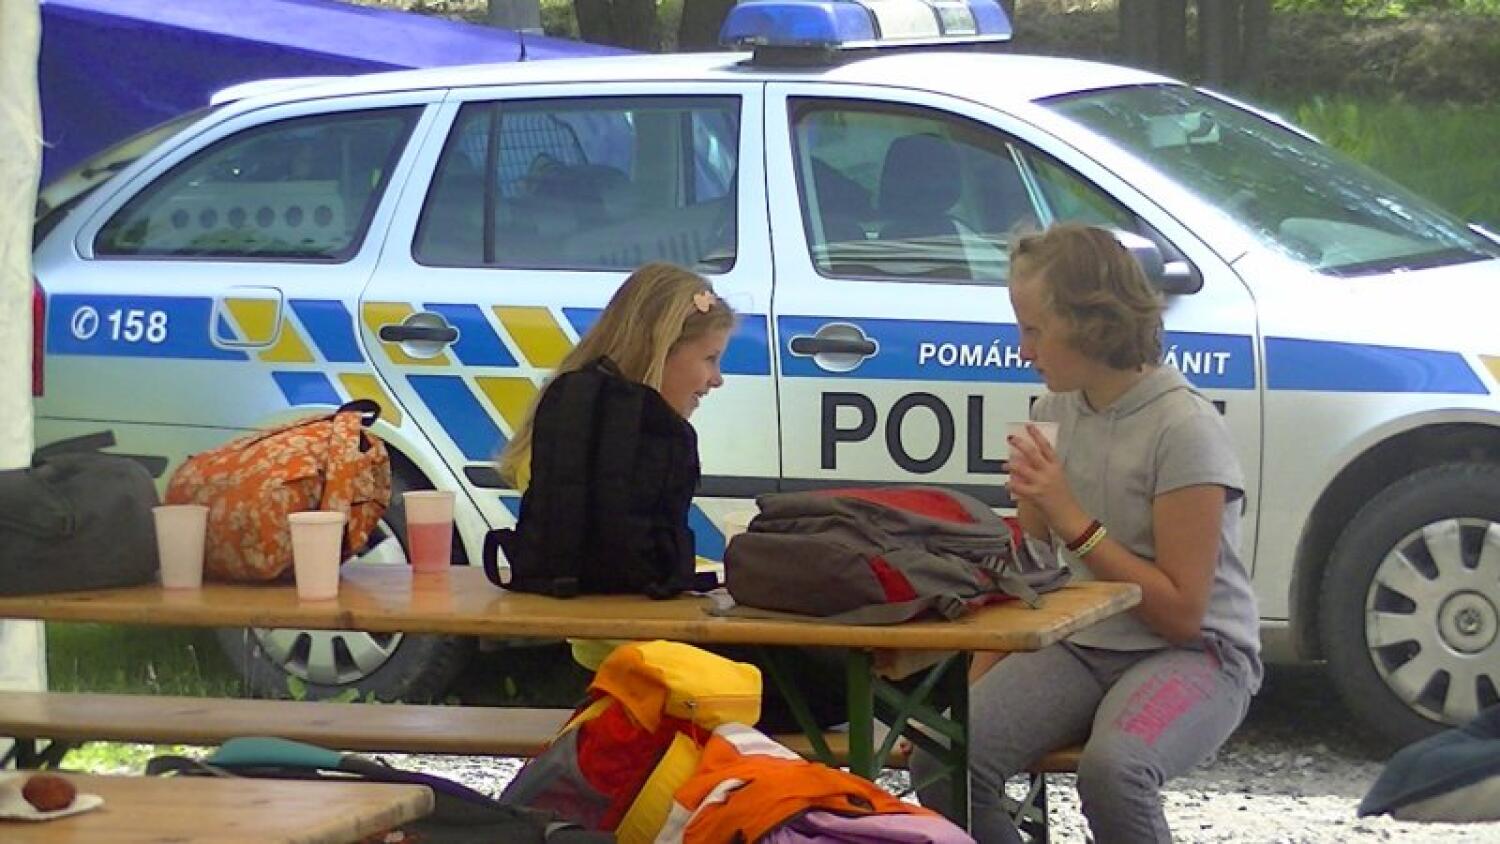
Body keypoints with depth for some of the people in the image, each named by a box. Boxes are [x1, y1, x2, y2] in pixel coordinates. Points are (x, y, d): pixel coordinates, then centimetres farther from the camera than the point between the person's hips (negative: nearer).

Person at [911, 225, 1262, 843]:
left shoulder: (1184, 429, -15)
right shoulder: (1055, 412, 5)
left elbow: (1181, 612, -15)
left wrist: (1071, 519, -19)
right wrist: (976, 688, 0)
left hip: (1193, 654, -6)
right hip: (1078, 647, 6)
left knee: (1112, 769, -38)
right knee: (942, 764, -21)